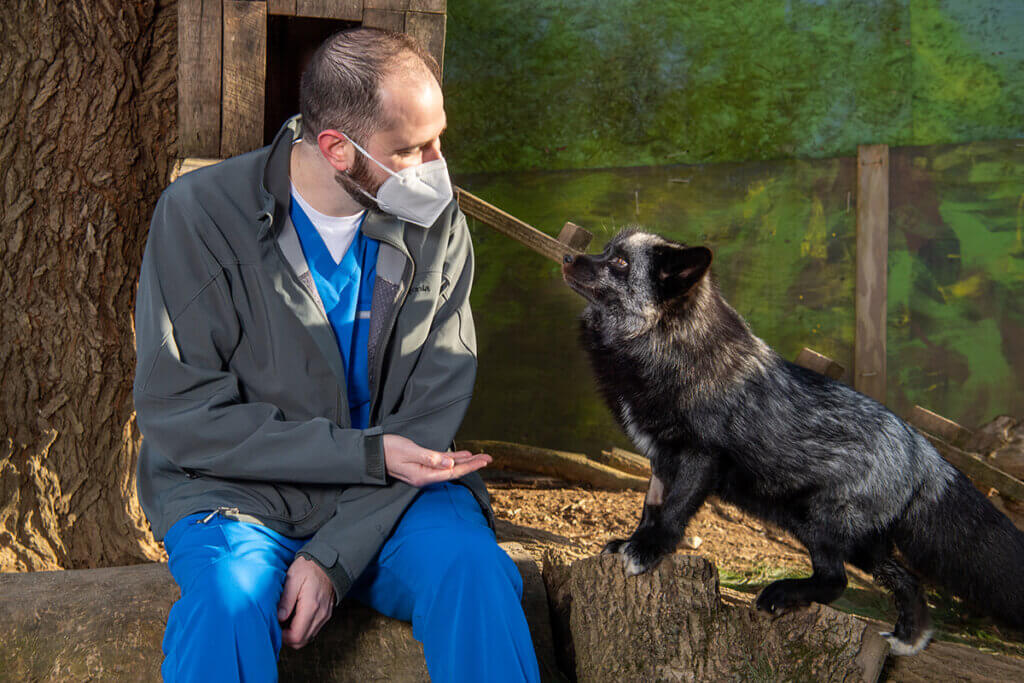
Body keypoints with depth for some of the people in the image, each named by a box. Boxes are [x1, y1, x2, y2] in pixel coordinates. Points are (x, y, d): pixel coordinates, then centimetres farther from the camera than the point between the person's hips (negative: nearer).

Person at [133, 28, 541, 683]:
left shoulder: (437, 224, -3)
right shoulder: (199, 215, -11)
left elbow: (435, 407, -5)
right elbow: (179, 413, -12)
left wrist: (334, 555, -17)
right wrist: (367, 453, -17)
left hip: (386, 499, 3)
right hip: (240, 490, -2)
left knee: (475, 572, -27)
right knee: (229, 598, -34)